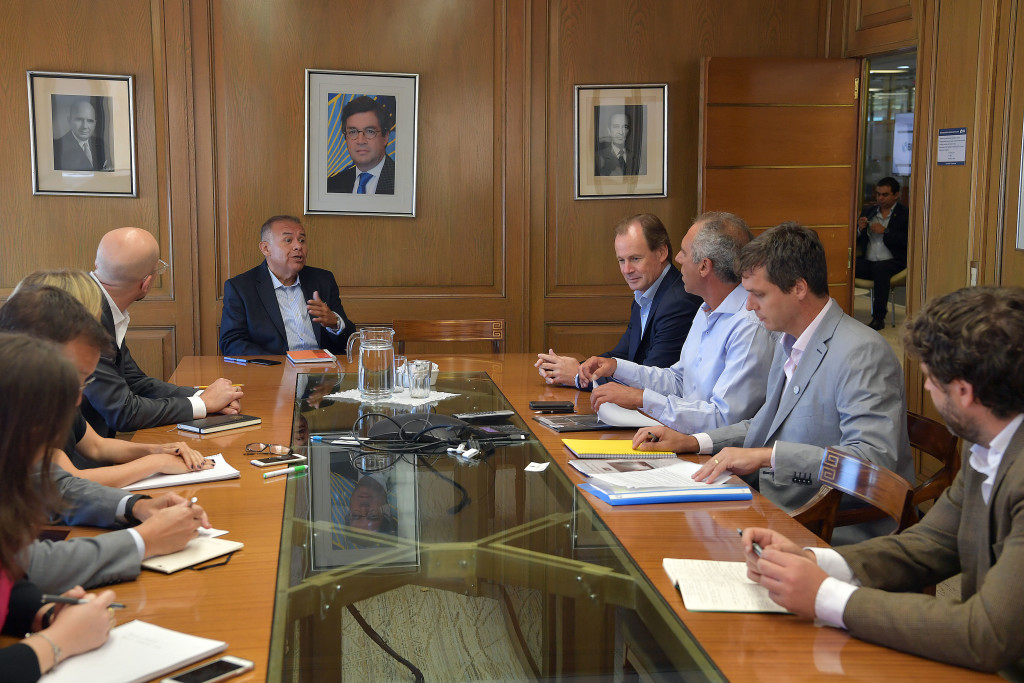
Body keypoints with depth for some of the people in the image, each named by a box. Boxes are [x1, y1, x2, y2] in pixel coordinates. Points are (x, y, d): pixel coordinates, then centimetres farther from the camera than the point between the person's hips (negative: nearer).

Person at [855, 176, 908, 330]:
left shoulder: (905, 214, 5)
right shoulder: (868, 211, 20)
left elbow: (907, 241, -9)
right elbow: (855, 239, 19)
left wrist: (885, 231, -12)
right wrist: (860, 229, -2)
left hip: (892, 261, -4)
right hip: (867, 261, 4)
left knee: (879, 268, -38)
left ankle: (879, 317, -29)